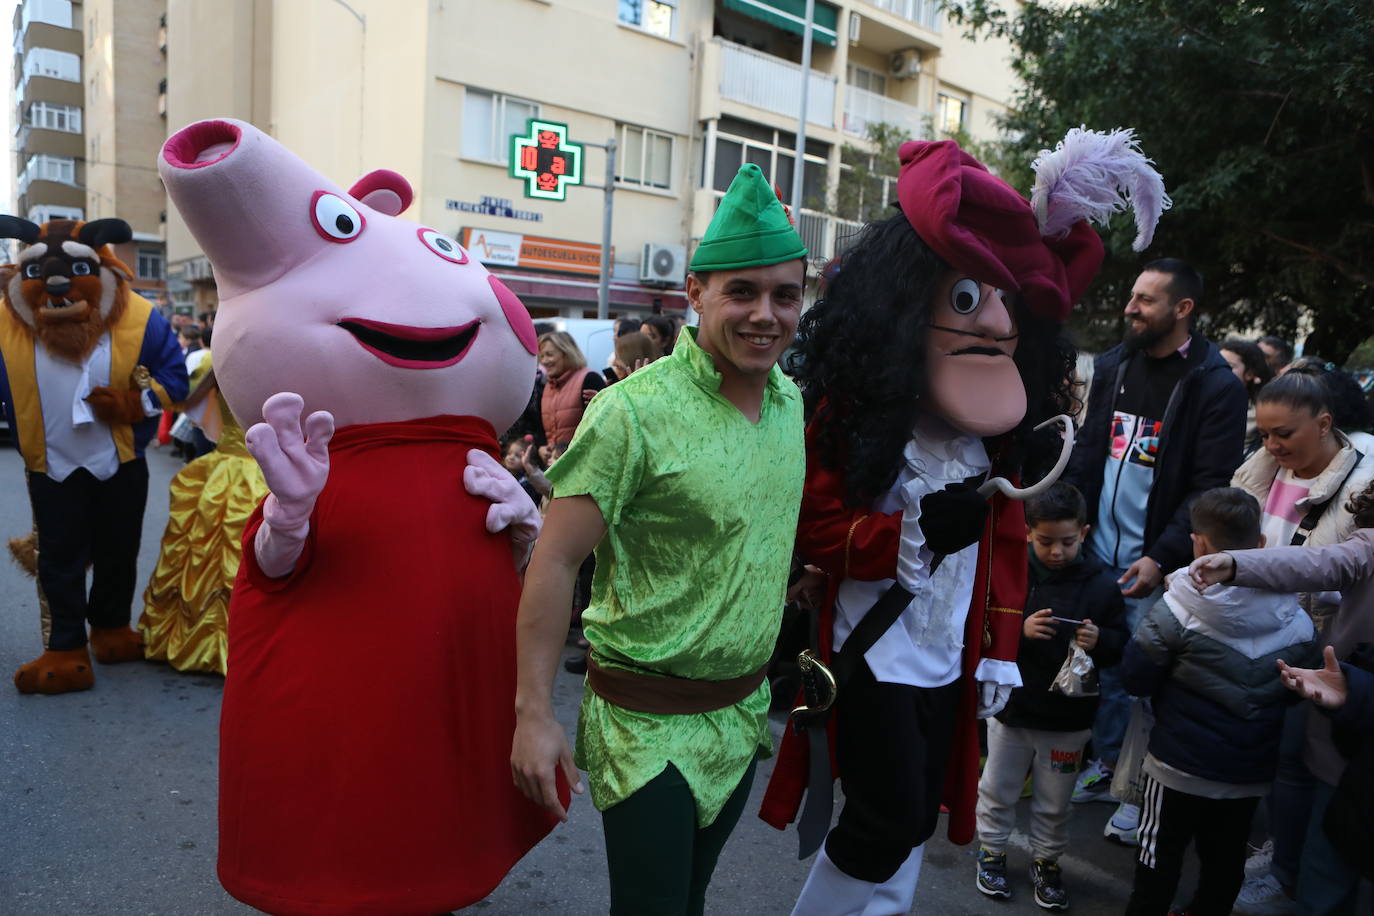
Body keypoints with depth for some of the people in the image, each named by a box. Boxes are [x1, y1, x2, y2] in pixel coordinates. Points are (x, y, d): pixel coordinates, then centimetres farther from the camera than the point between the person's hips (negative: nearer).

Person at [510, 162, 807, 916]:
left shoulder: (790, 402, 1)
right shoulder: (634, 413, -21)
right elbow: (554, 562, -19)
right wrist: (533, 712, -20)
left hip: (742, 712, 7)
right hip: (650, 723, -6)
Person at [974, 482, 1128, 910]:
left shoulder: (1102, 583, -7)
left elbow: (1119, 645, -1)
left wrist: (1098, 640, -22)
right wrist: (1020, 630, -28)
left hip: (1069, 718, 1)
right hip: (1010, 708, -1)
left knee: (1054, 803, 17)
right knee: (998, 791, 17)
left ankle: (1047, 861, 38)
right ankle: (992, 851, 38)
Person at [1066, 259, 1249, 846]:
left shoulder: (1216, 388, -10)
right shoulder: (1112, 367, 8)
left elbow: (1209, 488, -13)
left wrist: (1162, 557, -19)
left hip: (1154, 566, -5)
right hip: (1098, 553, 5)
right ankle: (1105, 764, 31)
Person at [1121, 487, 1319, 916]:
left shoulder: (1177, 611, -22)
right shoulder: (1298, 622, -8)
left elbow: (1135, 679, -16)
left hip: (1181, 767, -4)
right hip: (1251, 772, 4)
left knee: (1161, 860, 13)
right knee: (1225, 862, 21)